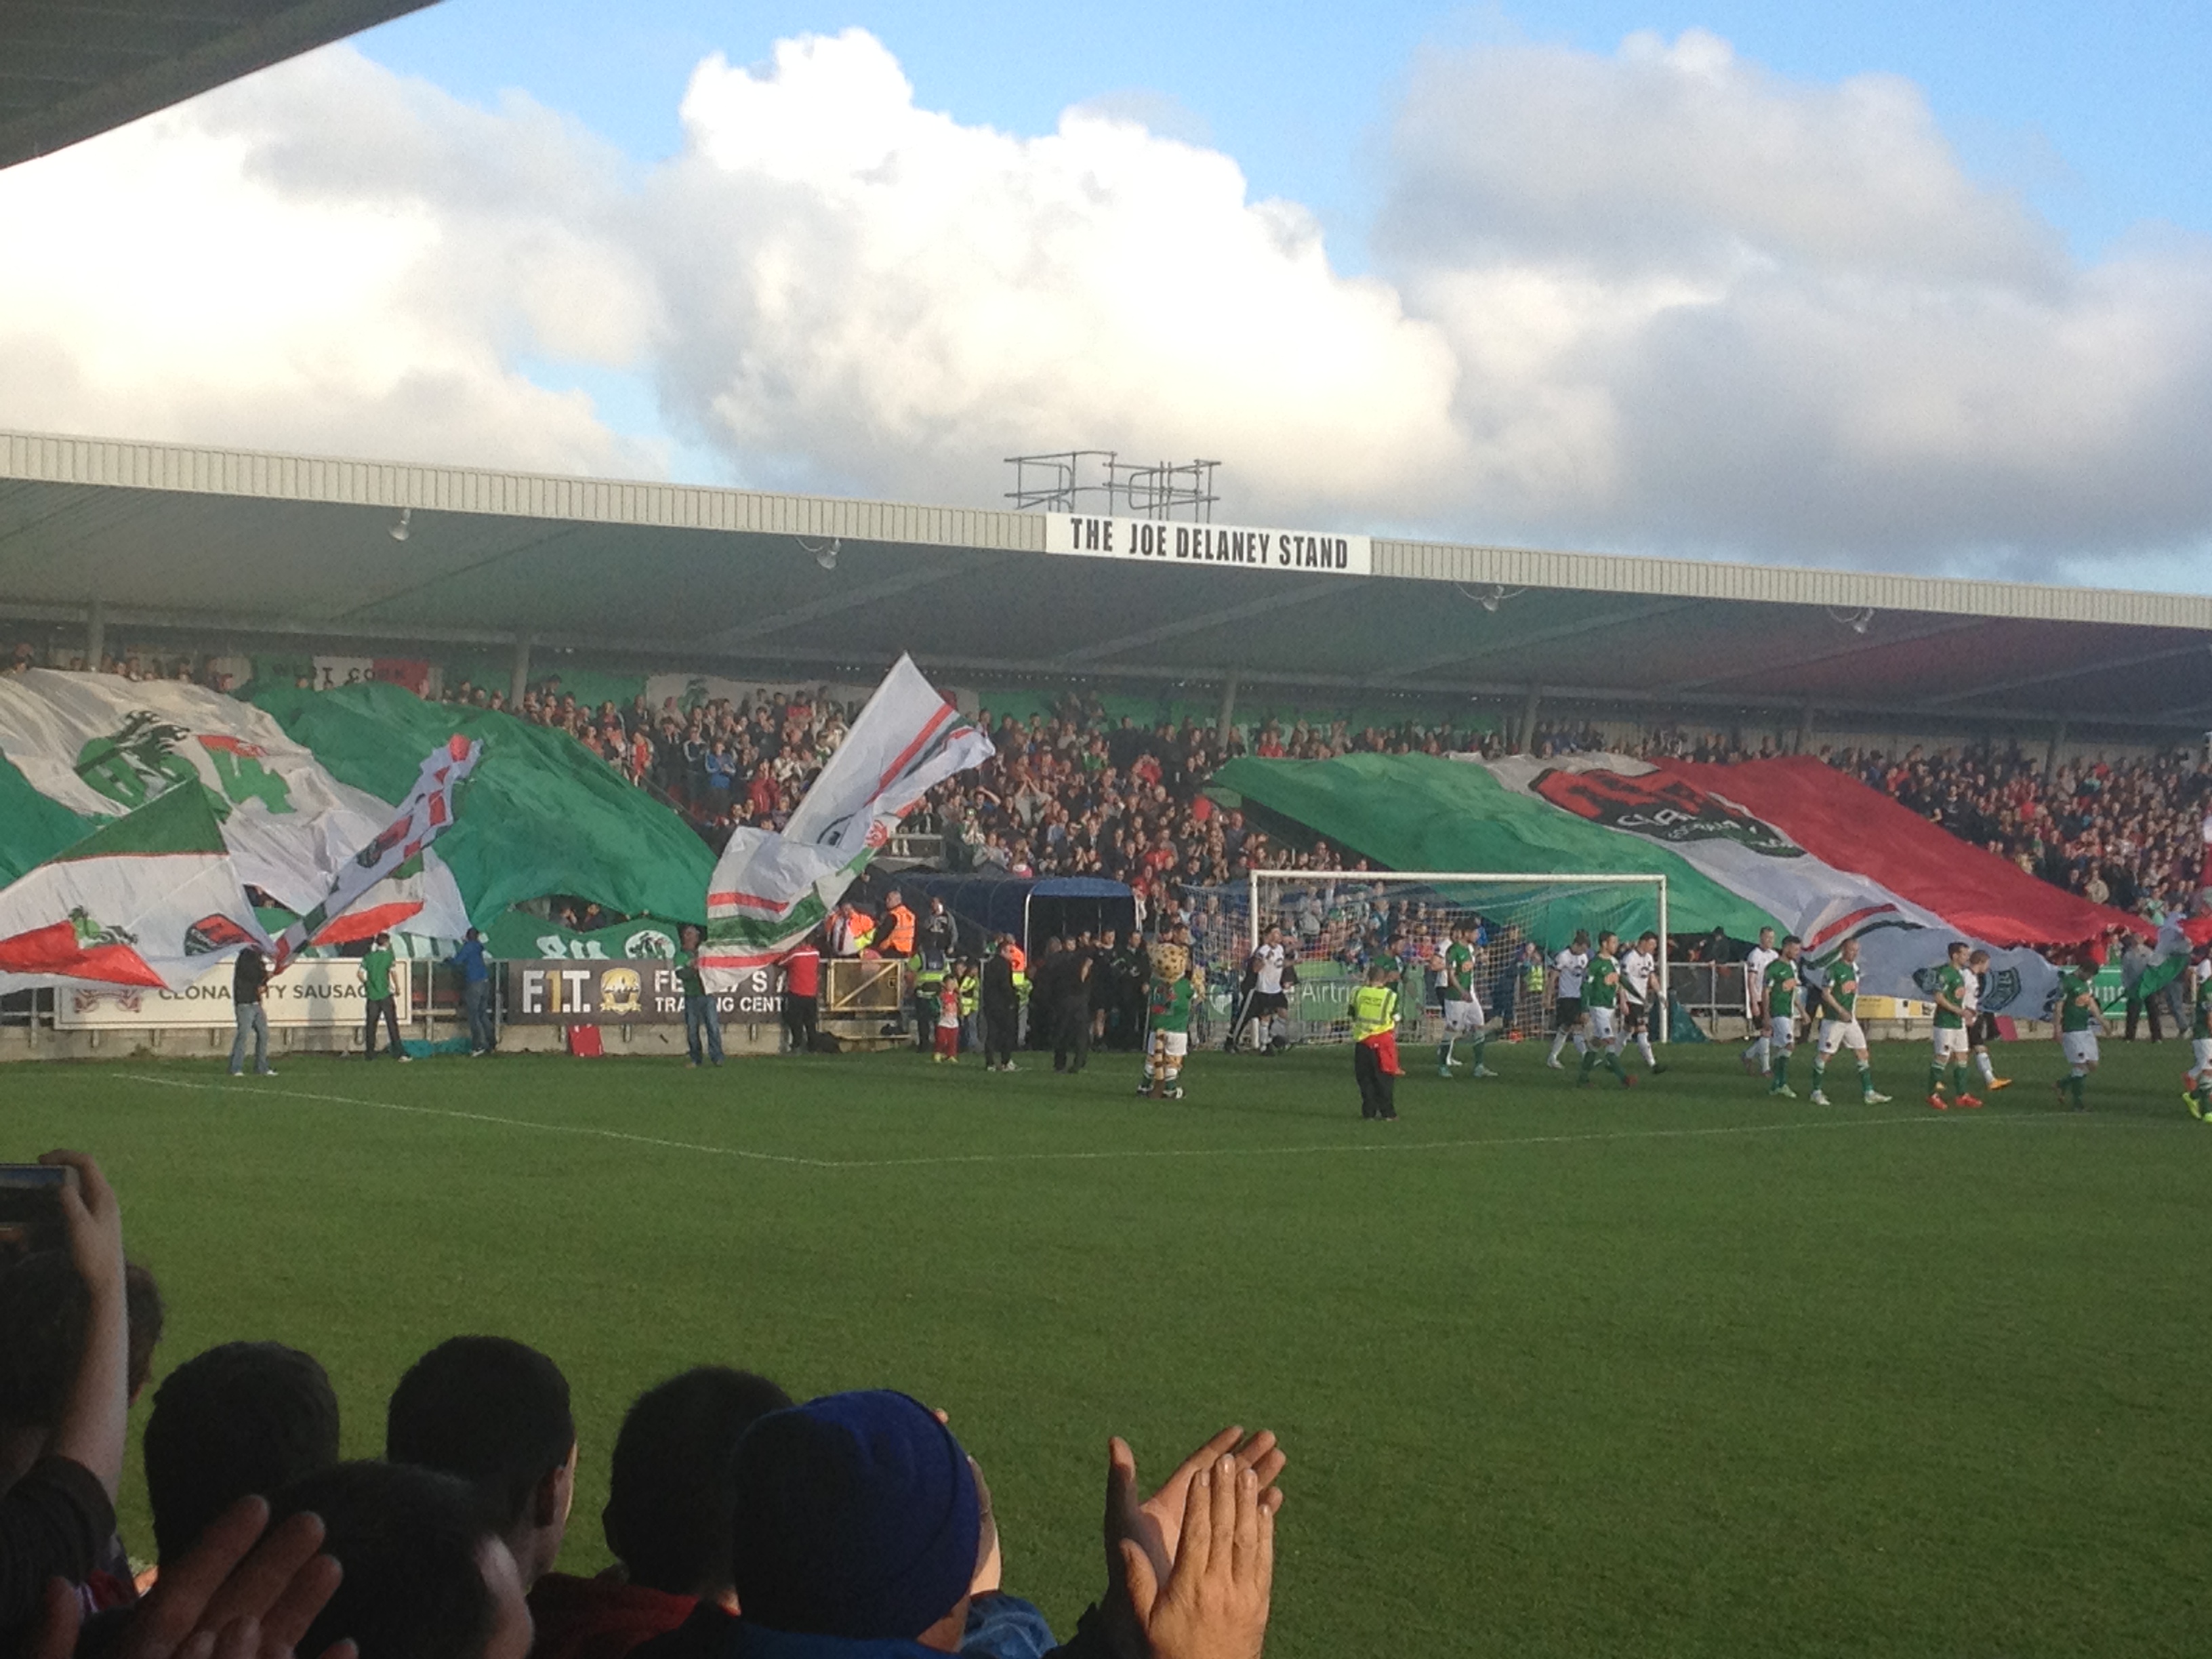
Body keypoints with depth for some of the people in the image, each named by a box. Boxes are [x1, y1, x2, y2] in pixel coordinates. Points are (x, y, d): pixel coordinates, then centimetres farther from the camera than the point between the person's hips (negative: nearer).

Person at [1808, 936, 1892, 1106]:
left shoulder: (1854, 968, 11)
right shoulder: (1834, 969, -13)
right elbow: (1826, 994, -16)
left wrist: (1854, 1013, 18)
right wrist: (1841, 1011, -22)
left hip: (1850, 1019, 8)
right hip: (1833, 1020, -8)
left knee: (1862, 1054, 4)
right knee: (1823, 1055, -1)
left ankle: (1868, 1093, 6)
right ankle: (1816, 1092, 10)